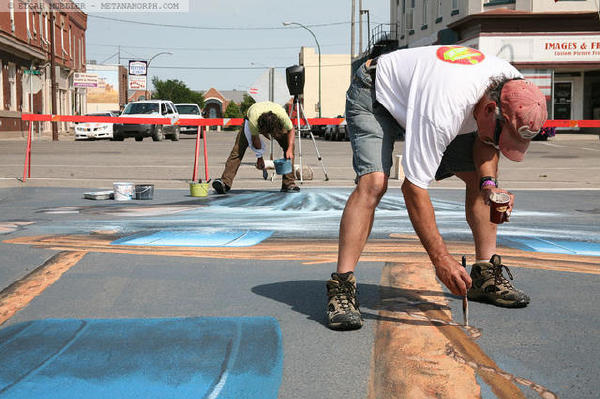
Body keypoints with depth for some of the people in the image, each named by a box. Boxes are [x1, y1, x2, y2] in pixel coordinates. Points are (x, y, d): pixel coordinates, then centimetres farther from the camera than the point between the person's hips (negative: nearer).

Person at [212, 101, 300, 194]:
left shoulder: (282, 115, -41)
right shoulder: (253, 121, -43)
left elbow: (291, 130, -22)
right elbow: (255, 138, -22)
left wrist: (290, 149, -33)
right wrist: (259, 157, -12)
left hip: (276, 124, 1)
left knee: (288, 145, -18)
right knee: (238, 150, -18)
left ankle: (288, 183, -11)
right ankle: (225, 183, -23)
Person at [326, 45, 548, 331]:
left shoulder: (513, 89, -21)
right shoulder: (443, 111, -43)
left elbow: (484, 140, 0)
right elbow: (413, 188, -39)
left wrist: (489, 184, -20)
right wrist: (440, 258, -37)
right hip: (374, 95, -7)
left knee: (479, 175, -2)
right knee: (374, 182, -29)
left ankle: (486, 275, 7)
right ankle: (341, 287, -27)